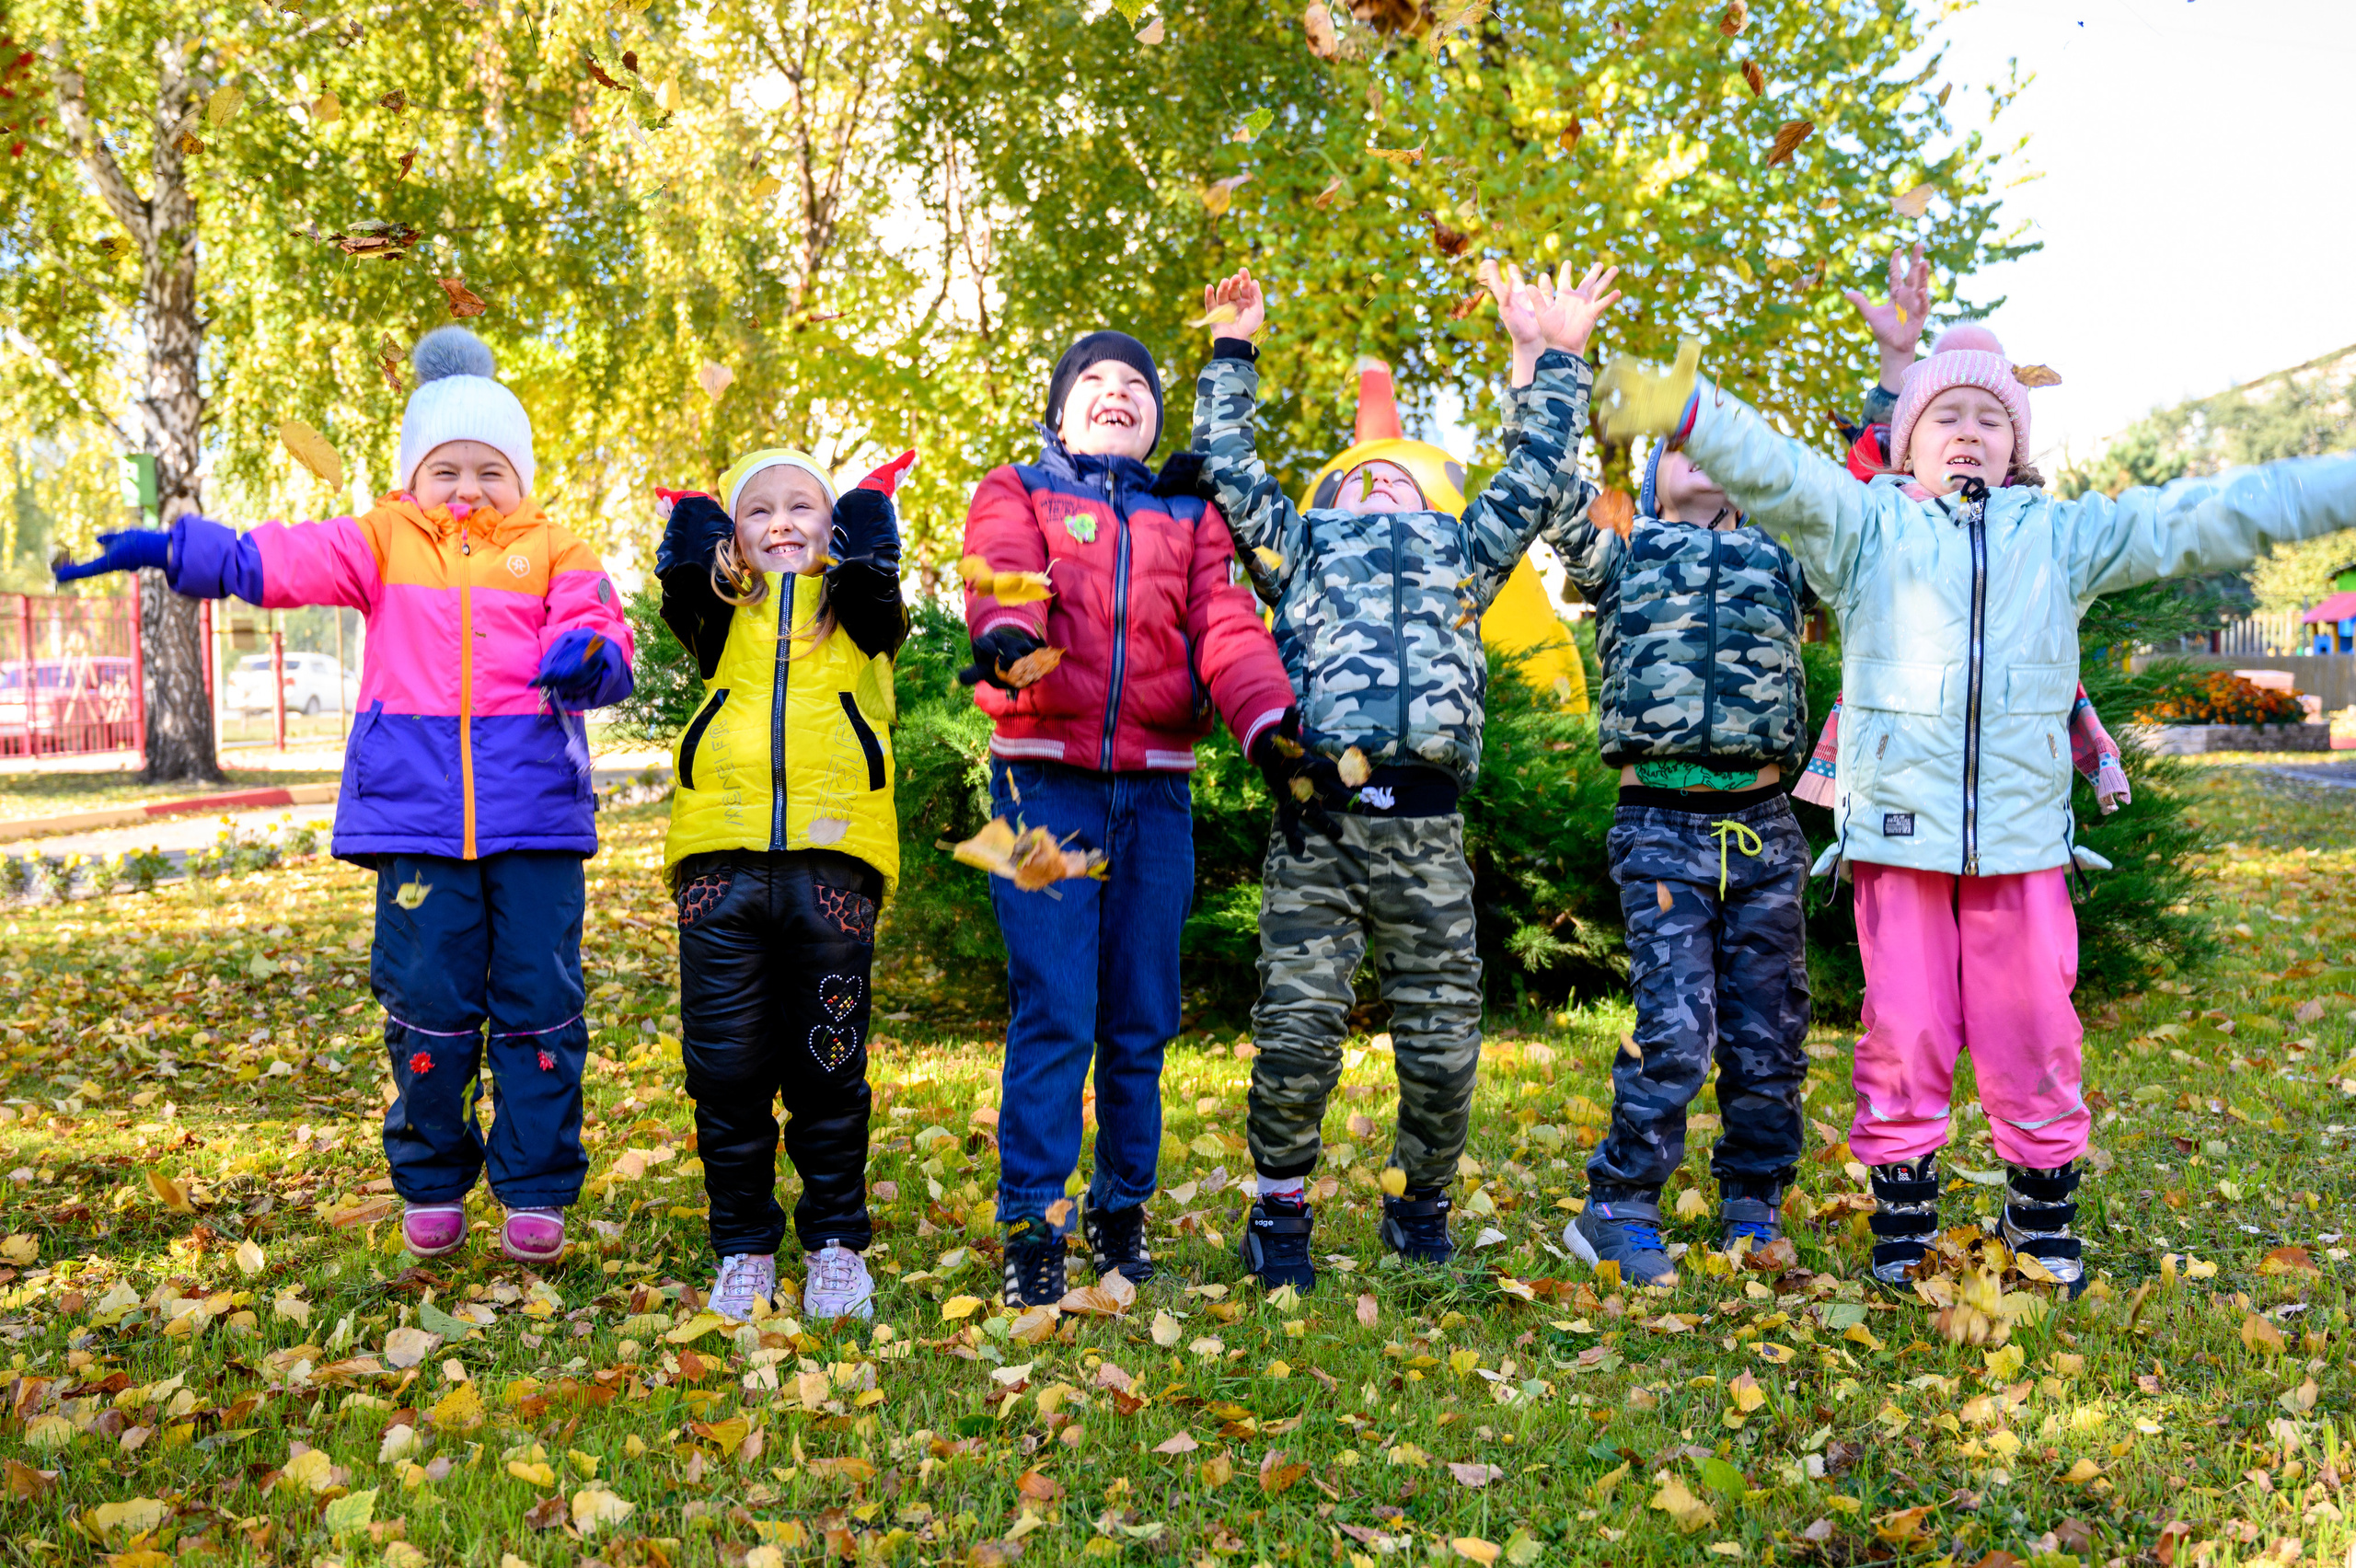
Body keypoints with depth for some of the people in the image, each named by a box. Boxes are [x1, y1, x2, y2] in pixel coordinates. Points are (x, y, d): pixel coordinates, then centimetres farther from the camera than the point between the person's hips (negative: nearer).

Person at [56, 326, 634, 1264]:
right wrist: (171, 548, -16)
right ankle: (431, 1185, 21)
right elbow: (275, 560, -2)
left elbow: (600, 636, -2)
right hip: (417, 811, 1)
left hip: (534, 810, -1)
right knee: (428, 1001, 4)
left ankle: (536, 1192, 13)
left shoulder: (552, 552, 9)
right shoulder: (382, 542, 11)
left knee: (540, 1003, 2)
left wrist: (589, 656, -26)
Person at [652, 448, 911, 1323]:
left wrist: (865, 508, 8)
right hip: (722, 861, 1)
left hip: (833, 863, -1)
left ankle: (836, 1244, 19)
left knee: (829, 1070, 5)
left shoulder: (859, 612, 14)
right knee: (727, 1071, 5)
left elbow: (870, 563, -8)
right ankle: (743, 1250, 19)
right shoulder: (720, 615, 17)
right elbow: (682, 570, -4)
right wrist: (698, 525, 12)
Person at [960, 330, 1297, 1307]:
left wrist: (1269, 717, -16)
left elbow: (1226, 627, 3)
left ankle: (1122, 1209, 21)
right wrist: (1005, 634, -36)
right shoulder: (1016, 494, 11)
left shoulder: (1190, 516, 19)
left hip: (1155, 789, 3)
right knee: (1053, 1013, -9)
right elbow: (1005, 574, -12)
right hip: (1046, 780, -3)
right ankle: (1032, 1226, -1)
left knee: (1142, 1018, 7)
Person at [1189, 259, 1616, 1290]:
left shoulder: (1459, 555, 28)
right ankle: (1280, 1211, 12)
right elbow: (1227, 470, 23)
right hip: (1313, 825, -1)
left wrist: (1554, 361, 28)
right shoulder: (1304, 548, 26)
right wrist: (1231, 353, 24)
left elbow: (1538, 481, 26)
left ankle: (1419, 1206, 25)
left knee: (1443, 1044, 3)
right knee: (1296, 1031, -6)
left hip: (1425, 830, 1)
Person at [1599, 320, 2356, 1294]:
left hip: (2024, 842, 2)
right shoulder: (1868, 528, 5)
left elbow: (2207, 516, 9)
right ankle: (1903, 1217, 21)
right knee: (1904, 1033, 3)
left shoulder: (2061, 538, 13)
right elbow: (1781, 476, -13)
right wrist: (1689, 411, -31)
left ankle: (2042, 1217, 26)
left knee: (2035, 1035, 6)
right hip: (1900, 837, -2)